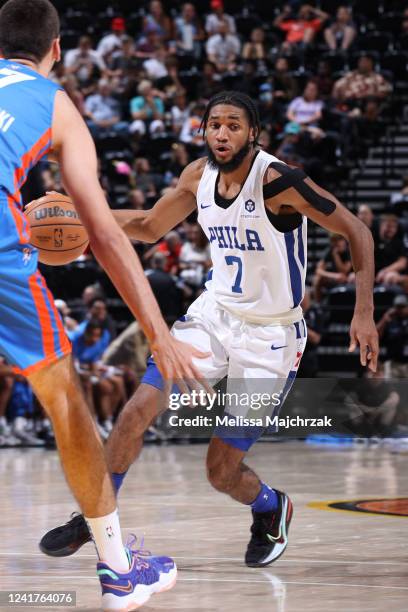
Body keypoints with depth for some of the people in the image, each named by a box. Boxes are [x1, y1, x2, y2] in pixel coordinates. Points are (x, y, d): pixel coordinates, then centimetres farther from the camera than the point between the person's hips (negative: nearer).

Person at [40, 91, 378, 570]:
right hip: (215, 311, 5)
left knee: (221, 471, -3)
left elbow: (355, 231, -18)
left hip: (269, 333, -5)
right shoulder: (200, 175, -3)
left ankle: (271, 509, 31)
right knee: (137, 411, -10)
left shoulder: (277, 181, -23)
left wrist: (363, 312, -25)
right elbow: (150, 227, 14)